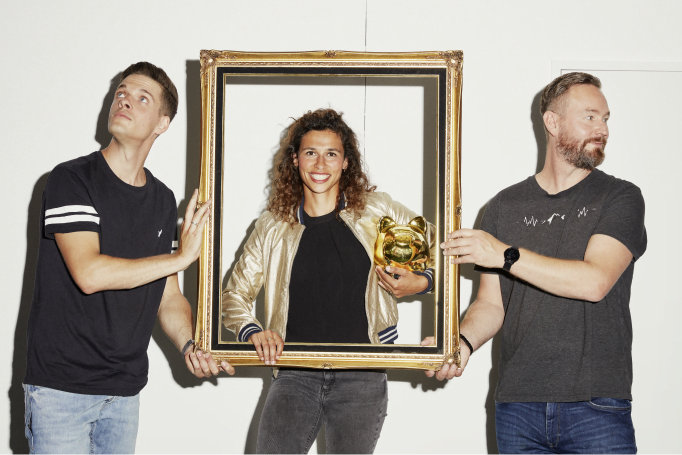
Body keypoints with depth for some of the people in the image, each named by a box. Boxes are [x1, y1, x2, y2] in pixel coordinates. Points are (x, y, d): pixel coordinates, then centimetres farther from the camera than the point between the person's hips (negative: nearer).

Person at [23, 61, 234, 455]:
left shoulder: (163, 200, 10)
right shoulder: (72, 180, -9)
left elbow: (168, 296, 12)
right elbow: (89, 274, -22)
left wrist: (189, 344, -9)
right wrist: (181, 256, -14)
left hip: (125, 388, 5)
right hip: (62, 386, -5)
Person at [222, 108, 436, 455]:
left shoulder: (375, 211, 5)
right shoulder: (273, 226, 8)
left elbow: (436, 243, 17)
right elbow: (235, 294, 13)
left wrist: (422, 282, -2)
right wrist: (251, 332, -6)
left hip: (361, 377, -1)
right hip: (295, 375, 1)